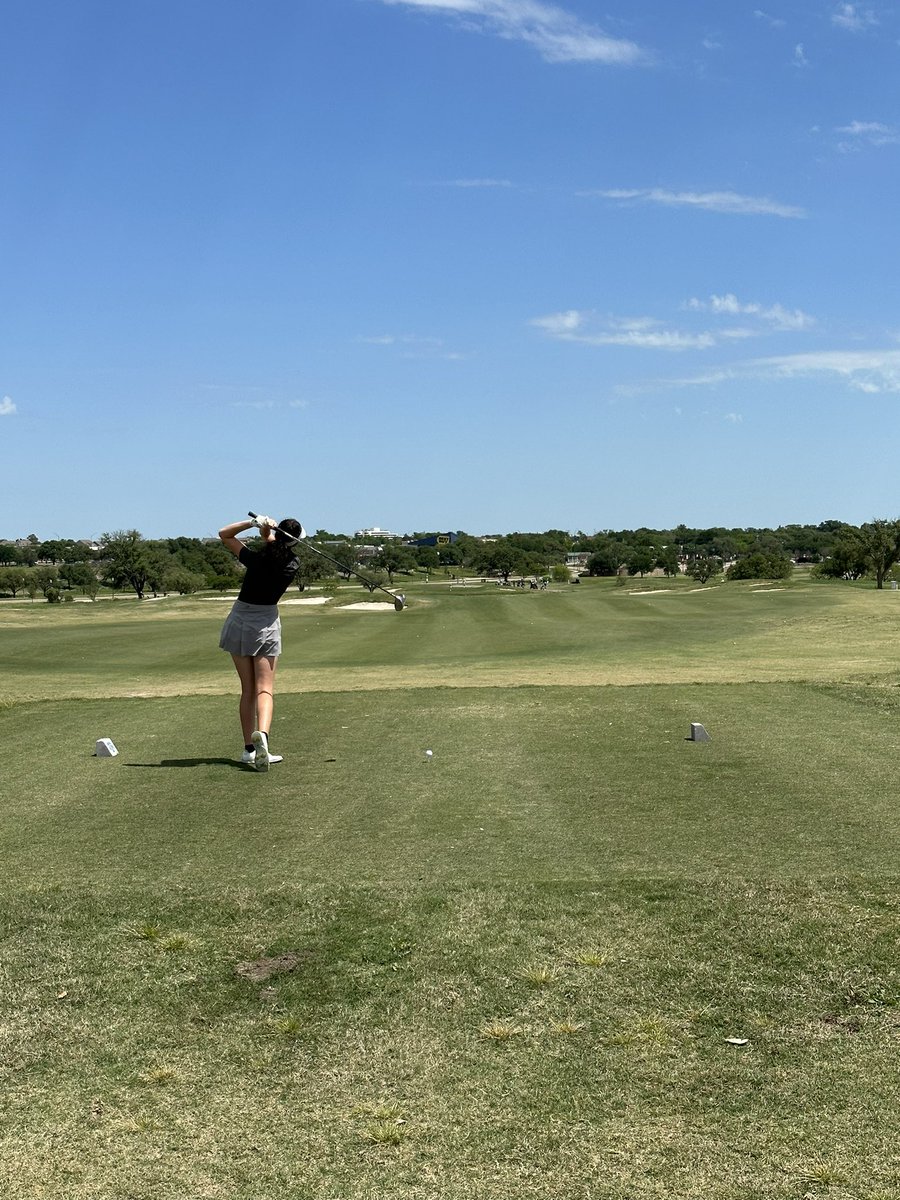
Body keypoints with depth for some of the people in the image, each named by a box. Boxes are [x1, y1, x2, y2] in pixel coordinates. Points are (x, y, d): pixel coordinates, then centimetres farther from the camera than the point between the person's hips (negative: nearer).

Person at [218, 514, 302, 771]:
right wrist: (265, 532, -8)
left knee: (247, 689, 8)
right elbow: (275, 549, 11)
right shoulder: (292, 565, -8)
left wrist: (252, 523, -16)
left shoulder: (256, 559, -16)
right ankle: (261, 733, -31)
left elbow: (224, 533, -5)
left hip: (240, 621, 0)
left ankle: (249, 749, 8)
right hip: (267, 623, 0)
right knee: (265, 688, -4)